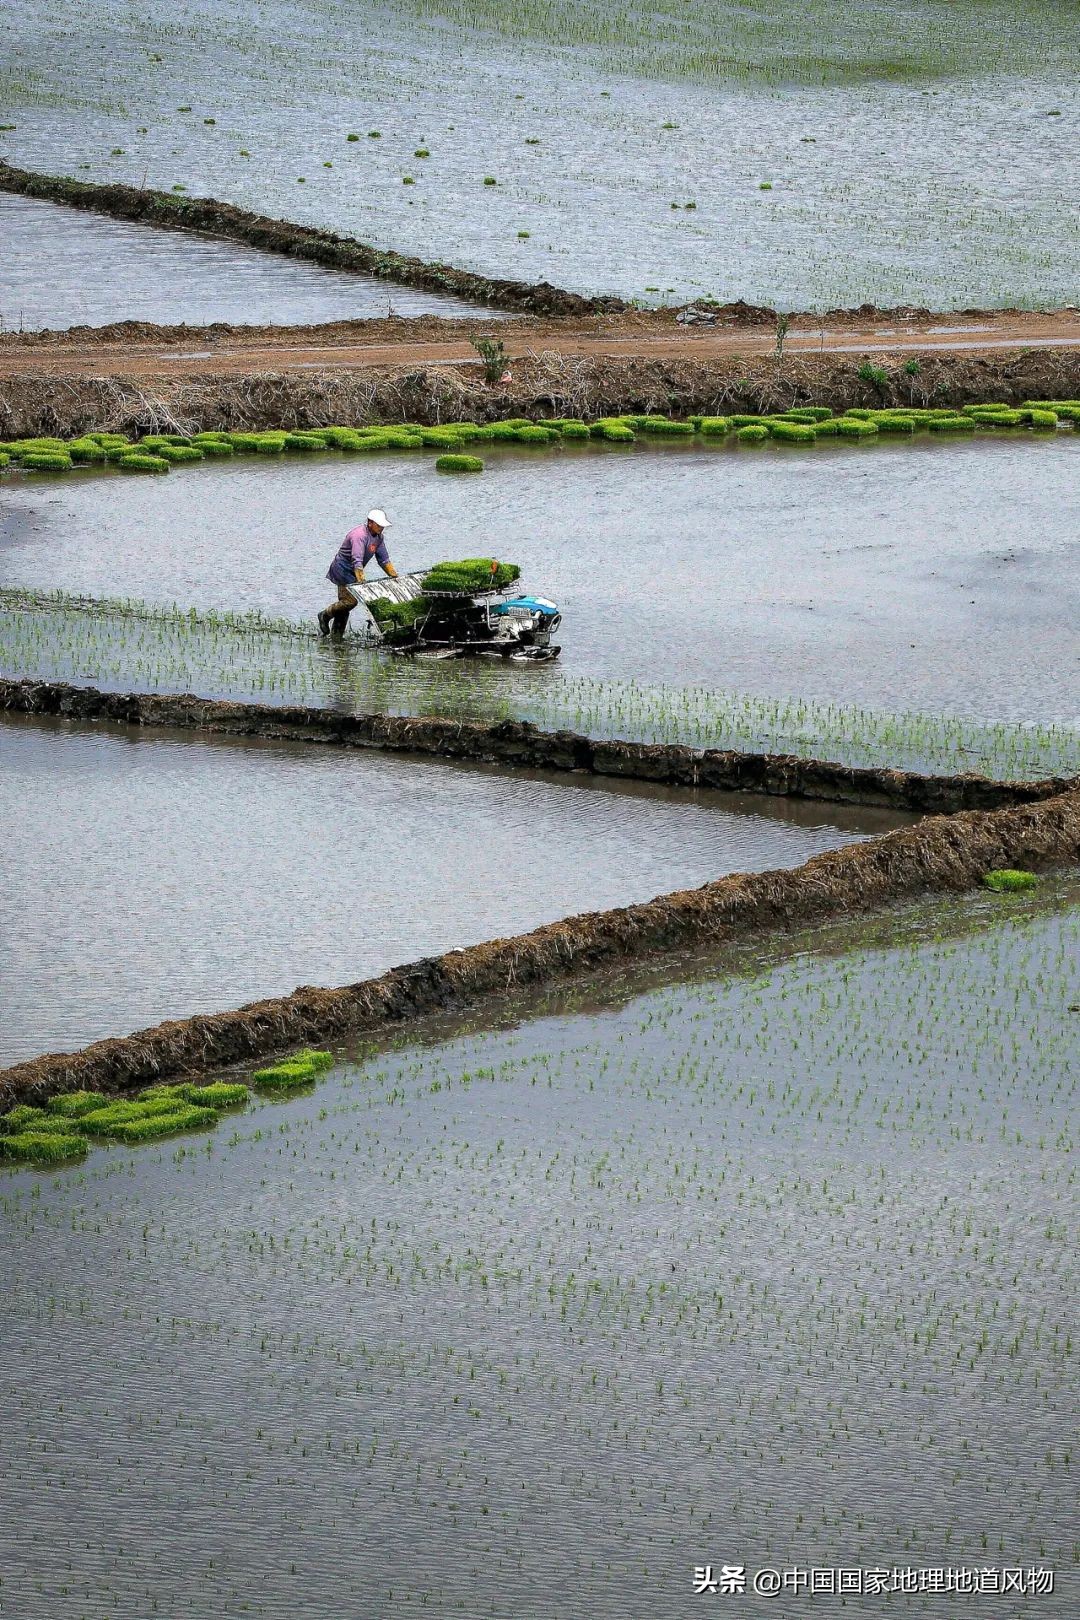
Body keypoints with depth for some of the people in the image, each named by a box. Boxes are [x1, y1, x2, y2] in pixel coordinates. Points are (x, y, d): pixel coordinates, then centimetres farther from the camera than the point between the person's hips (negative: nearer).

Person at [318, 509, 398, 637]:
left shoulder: (378, 537, 3)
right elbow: (357, 561, -35)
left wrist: (395, 577, 3)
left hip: (352, 573, 9)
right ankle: (325, 616, -1)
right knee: (350, 600, -19)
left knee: (345, 602, 11)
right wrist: (361, 582, -44)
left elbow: (384, 559, 10)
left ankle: (337, 635, 16)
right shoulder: (360, 535, -26)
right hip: (343, 570, -9)